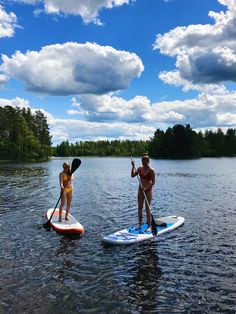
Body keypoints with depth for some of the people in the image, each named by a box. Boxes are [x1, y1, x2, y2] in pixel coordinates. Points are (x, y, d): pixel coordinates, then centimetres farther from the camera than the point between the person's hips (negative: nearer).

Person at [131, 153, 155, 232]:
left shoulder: (151, 170, -12)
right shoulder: (140, 168, 2)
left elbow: (153, 182, -13)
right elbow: (132, 175, -4)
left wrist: (146, 188, -23)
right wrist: (133, 166, -12)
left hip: (148, 190, -5)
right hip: (140, 190, 5)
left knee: (147, 208, -1)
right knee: (139, 208, 8)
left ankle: (149, 226, 10)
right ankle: (140, 224, 20)